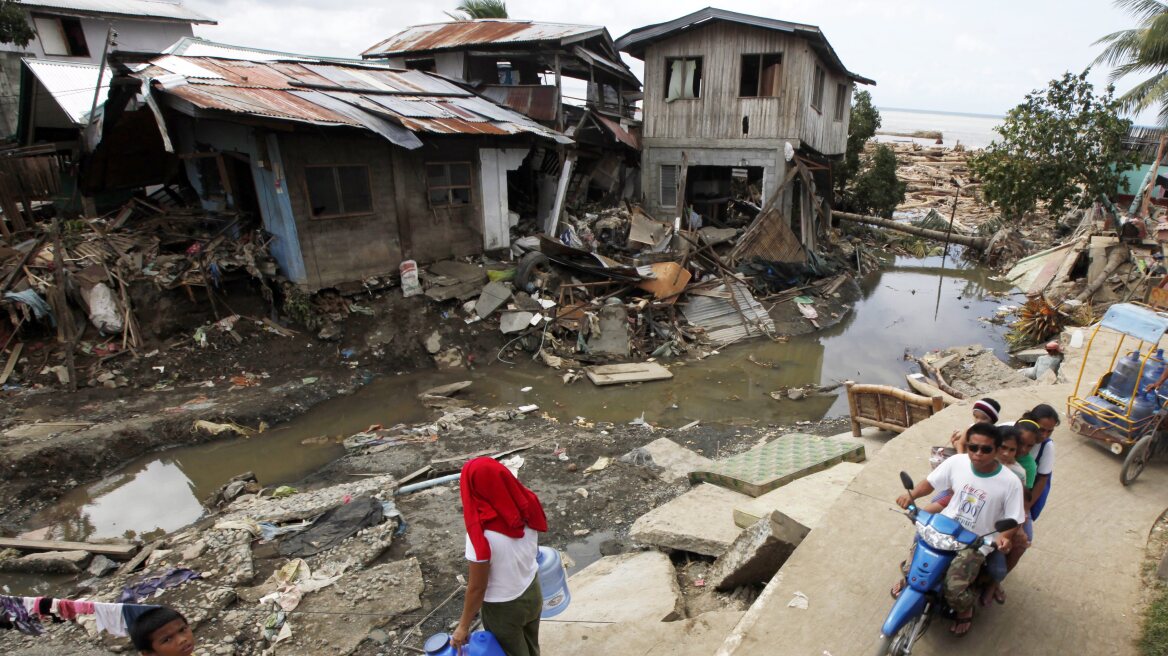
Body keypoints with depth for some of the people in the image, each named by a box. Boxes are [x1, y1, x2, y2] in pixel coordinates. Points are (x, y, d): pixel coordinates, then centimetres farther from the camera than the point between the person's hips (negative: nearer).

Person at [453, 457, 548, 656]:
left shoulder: (482, 533, -35)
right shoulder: (525, 506, -18)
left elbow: (477, 588, -23)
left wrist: (463, 626, -8)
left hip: (503, 607, -4)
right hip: (533, 593, 4)